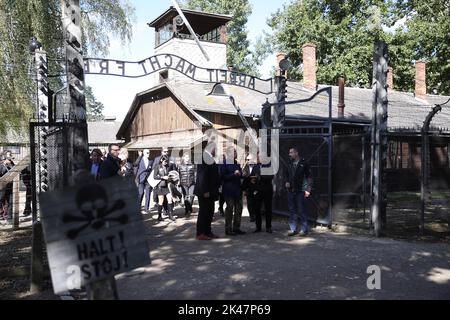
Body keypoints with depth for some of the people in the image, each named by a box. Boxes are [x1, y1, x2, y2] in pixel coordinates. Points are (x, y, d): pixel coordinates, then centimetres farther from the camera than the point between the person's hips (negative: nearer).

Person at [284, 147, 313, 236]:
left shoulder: (303, 164, -5)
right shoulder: (290, 164, 11)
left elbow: (309, 177, -5)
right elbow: (286, 174, 24)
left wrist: (308, 189, -12)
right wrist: (286, 181, 4)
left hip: (300, 191, -5)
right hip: (290, 190, 5)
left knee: (301, 211, -2)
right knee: (292, 210, 9)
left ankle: (304, 230, 7)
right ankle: (293, 229, 17)